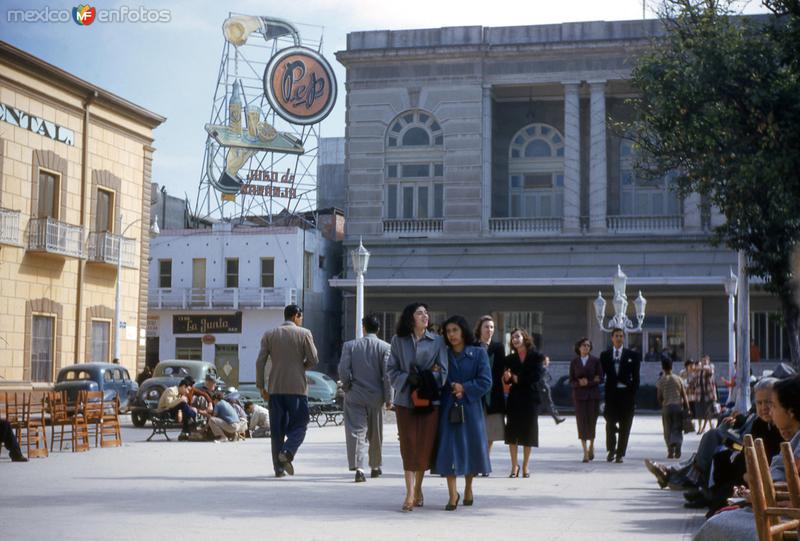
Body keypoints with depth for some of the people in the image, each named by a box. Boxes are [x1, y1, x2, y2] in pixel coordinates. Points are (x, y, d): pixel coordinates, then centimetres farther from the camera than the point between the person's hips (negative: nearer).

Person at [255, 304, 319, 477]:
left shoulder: (269, 335, 7)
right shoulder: (304, 334, -1)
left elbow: (260, 362, 2)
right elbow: (313, 360, -4)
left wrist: (261, 386, 6)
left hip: (275, 388, 3)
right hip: (297, 387, -3)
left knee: (277, 428, 7)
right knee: (299, 424, 6)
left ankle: (279, 467, 5)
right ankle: (287, 452, -18)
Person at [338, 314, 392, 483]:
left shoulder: (349, 345, -2)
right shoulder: (385, 347, -4)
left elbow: (343, 369, -6)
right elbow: (387, 374, -8)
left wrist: (347, 386, 11)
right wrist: (388, 398, -3)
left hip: (355, 396, -1)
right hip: (376, 396, 1)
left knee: (356, 432, -4)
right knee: (375, 434, 16)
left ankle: (358, 467, -21)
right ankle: (375, 467, 29)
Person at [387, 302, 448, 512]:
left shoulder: (437, 341, 6)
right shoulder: (398, 340, 6)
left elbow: (443, 371, 3)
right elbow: (391, 369, 5)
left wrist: (425, 379, -12)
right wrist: (407, 379, -13)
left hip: (429, 400, 1)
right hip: (405, 400, 0)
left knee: (425, 446, 3)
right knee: (408, 446, -4)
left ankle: (418, 489, 22)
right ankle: (410, 494, -5)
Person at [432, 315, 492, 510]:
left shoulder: (478, 354, 2)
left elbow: (485, 382, -5)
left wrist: (464, 388, -13)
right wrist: (450, 388, -10)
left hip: (470, 408, 0)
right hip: (448, 408, 1)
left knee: (471, 446, 7)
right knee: (448, 449, -7)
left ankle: (468, 487, 28)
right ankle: (452, 494, -2)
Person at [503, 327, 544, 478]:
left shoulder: (536, 356, 0)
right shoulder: (510, 358, 8)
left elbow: (537, 376, -10)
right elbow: (508, 379, 1)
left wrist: (518, 379, -7)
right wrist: (507, 377, -22)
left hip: (530, 398, -2)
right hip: (514, 398, 2)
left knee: (528, 433, 2)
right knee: (512, 432, -1)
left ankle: (525, 466, 11)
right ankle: (514, 465, 6)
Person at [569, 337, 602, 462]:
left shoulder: (595, 360, 3)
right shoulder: (574, 362, 6)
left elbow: (600, 378, -1)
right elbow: (571, 381, 5)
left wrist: (587, 382, -14)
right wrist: (579, 383, -15)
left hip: (593, 395, 0)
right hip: (579, 395, 0)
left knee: (592, 421, 1)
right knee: (581, 422, -6)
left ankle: (591, 446, 27)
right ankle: (585, 452, -4)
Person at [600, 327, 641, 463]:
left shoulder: (632, 355, 5)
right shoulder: (604, 355, 9)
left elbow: (635, 376, 4)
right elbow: (602, 374, 8)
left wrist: (633, 393, -3)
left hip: (626, 393, -1)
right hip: (611, 393, 1)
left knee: (625, 426, 1)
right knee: (610, 423, -2)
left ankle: (620, 454, 8)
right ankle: (611, 450, 15)